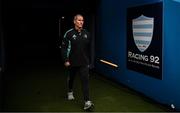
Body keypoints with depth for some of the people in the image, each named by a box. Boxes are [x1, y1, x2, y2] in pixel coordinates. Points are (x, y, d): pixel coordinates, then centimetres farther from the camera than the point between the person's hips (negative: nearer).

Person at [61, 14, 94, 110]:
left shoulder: (87, 34, 3)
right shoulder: (69, 33, -9)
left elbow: (89, 49, 10)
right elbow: (64, 47, -8)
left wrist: (90, 61, 13)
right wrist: (66, 60, -15)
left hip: (84, 62, 1)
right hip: (72, 62, -1)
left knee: (85, 81, -9)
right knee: (71, 78, 20)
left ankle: (87, 102, -12)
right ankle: (70, 92, 49)